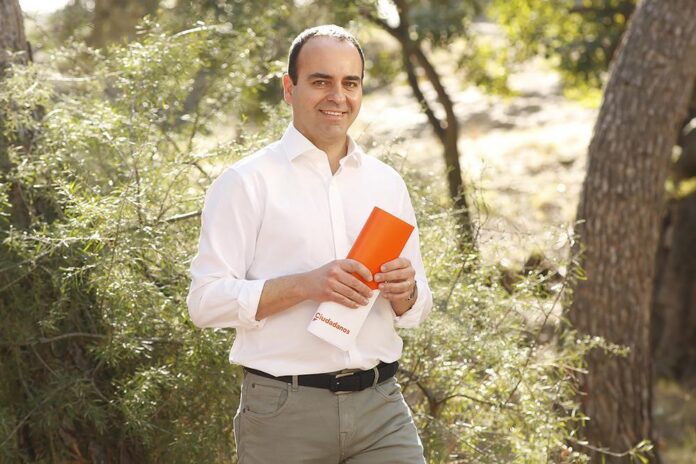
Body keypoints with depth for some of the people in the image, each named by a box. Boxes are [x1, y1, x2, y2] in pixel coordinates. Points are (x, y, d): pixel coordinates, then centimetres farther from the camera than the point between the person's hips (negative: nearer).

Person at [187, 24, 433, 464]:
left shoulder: (387, 183, 13)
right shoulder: (247, 181, -2)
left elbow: (417, 309, 17)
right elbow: (206, 301, -10)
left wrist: (404, 291, -6)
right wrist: (305, 285, -21)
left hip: (380, 405, 4)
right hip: (286, 410, -4)